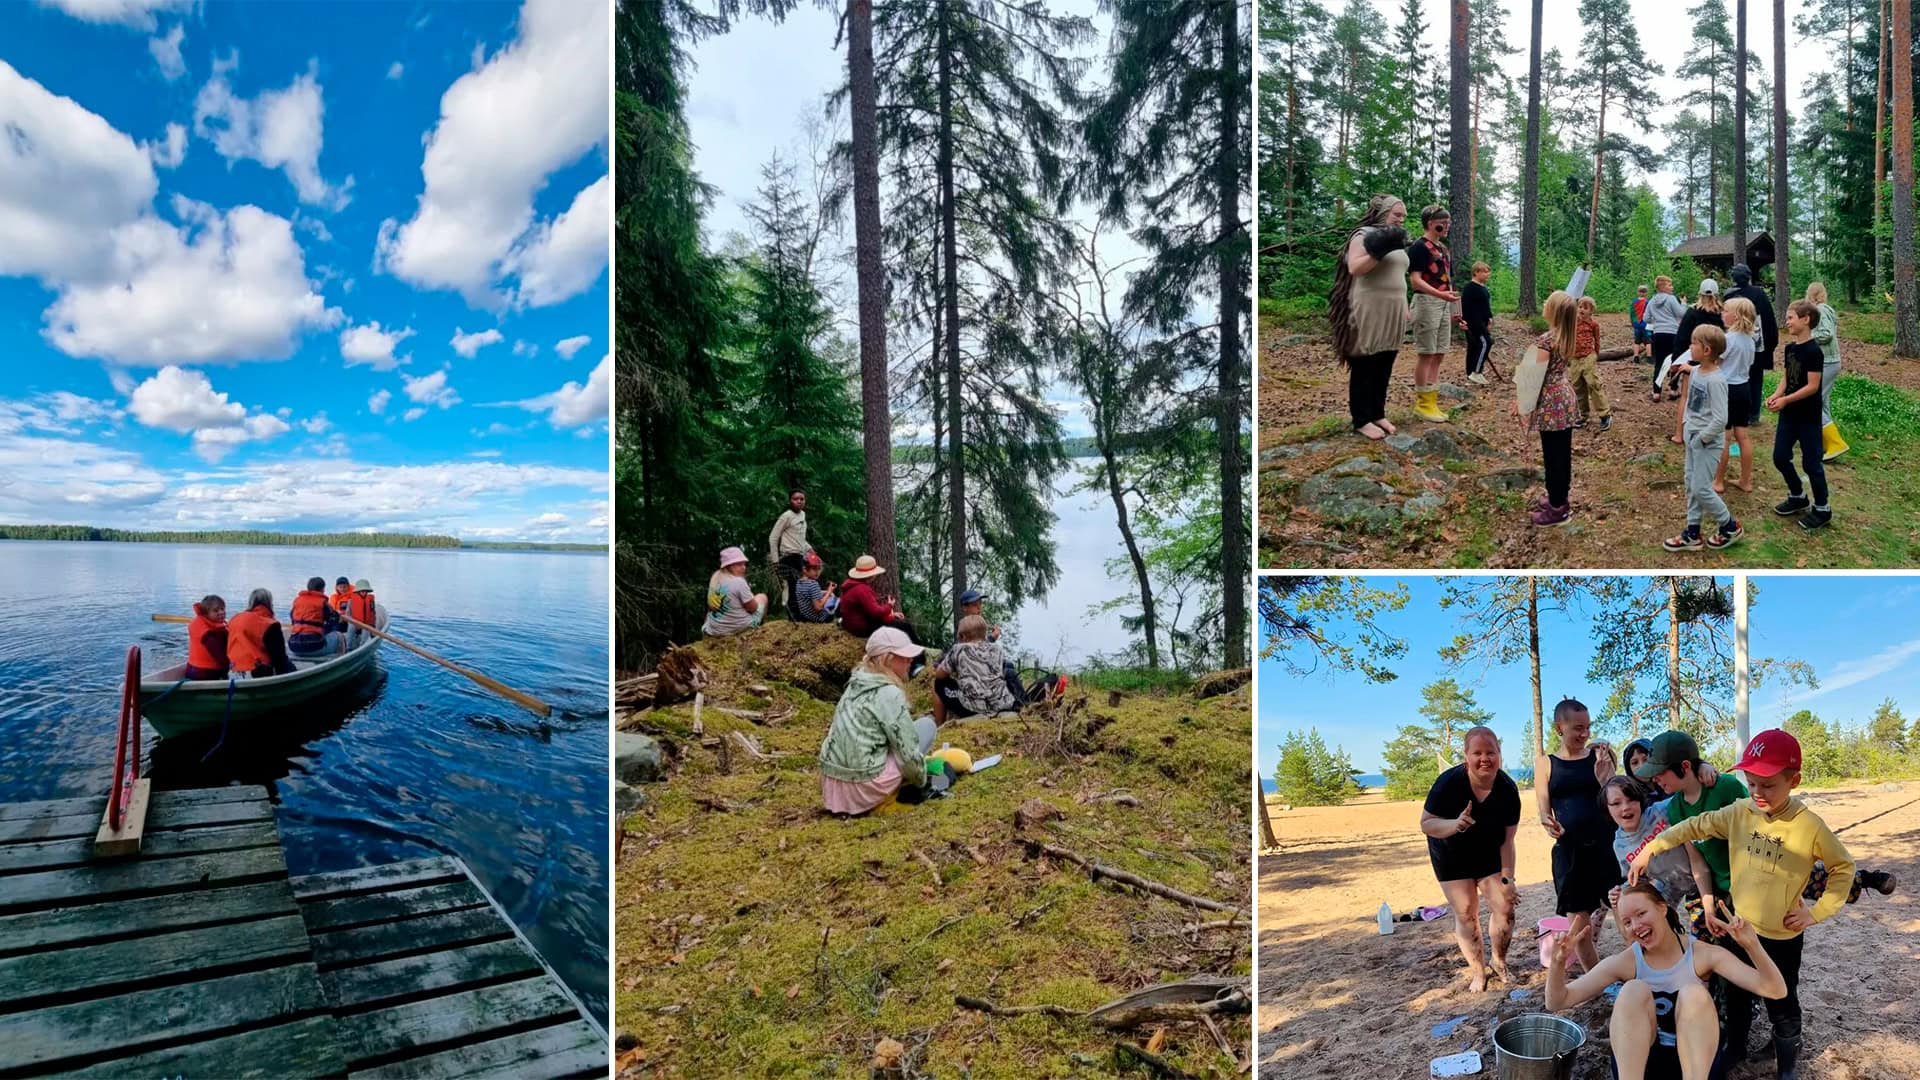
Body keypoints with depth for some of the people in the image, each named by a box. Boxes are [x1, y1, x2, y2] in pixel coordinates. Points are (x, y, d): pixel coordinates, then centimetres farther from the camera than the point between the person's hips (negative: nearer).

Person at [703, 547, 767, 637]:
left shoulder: (715, 577, -2)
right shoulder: (739, 582, -23)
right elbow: (752, 608, -16)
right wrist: (751, 597, 5)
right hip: (739, 628, -6)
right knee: (762, 597, 19)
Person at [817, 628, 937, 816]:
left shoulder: (856, 684, 11)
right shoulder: (889, 694, -12)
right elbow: (908, 752, -10)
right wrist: (921, 781, 7)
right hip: (863, 790, -8)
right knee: (926, 725, 5)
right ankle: (900, 793, 4)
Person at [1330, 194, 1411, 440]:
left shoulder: (1397, 239, 18)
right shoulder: (1364, 234, -7)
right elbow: (1354, 268, -19)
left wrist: (1405, 309, 21)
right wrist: (1379, 251, -27)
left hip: (1392, 314, 8)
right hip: (1369, 312, -8)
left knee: (1384, 368, 9)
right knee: (1364, 368, -2)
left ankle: (1377, 414, 19)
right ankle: (1361, 420, 2)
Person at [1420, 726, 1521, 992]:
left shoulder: (1508, 789, -23)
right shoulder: (1449, 783, -30)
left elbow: (1507, 840, -17)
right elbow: (1426, 824, -26)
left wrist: (1507, 879, -19)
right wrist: (1455, 824, -44)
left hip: (1489, 854, 2)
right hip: (1452, 856, -2)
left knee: (1505, 907, 0)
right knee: (1465, 913, 0)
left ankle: (1499, 962, 25)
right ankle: (1477, 971, 18)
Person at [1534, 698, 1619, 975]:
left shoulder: (1600, 755, 4)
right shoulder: (1545, 763, 4)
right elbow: (1543, 810, 2)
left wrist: (1603, 775, -13)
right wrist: (1549, 823, -21)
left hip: (1606, 843, 0)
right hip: (1569, 849, 0)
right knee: (1577, 917, 5)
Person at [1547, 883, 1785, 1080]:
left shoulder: (1704, 954, -4)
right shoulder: (1625, 963, -4)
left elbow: (1775, 991, -13)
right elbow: (1558, 1002, -9)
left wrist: (1752, 945, -29)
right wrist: (1558, 963, -29)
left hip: (1696, 1061, 0)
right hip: (1636, 1059, 1)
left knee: (1694, 993, -25)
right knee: (1635, 989, -26)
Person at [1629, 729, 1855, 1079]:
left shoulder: (1810, 826, -18)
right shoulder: (1739, 813, -10)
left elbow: (1843, 867, -5)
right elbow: (1695, 826, -3)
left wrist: (1817, 912, -8)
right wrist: (1650, 849, -10)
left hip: (1782, 936, -3)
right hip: (1740, 927, 3)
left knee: (1781, 1005, 12)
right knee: (1736, 995, 21)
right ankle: (1735, 1049, 42)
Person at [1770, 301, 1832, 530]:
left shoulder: (1813, 351, -18)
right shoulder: (1790, 347, 6)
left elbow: (1812, 386, -20)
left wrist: (1785, 400, -24)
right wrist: (1776, 395, -5)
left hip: (1808, 415, -8)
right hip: (1789, 413, 8)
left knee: (1811, 462, 1)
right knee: (1780, 457, 12)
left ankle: (1822, 509, 14)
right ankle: (1797, 497, 31)